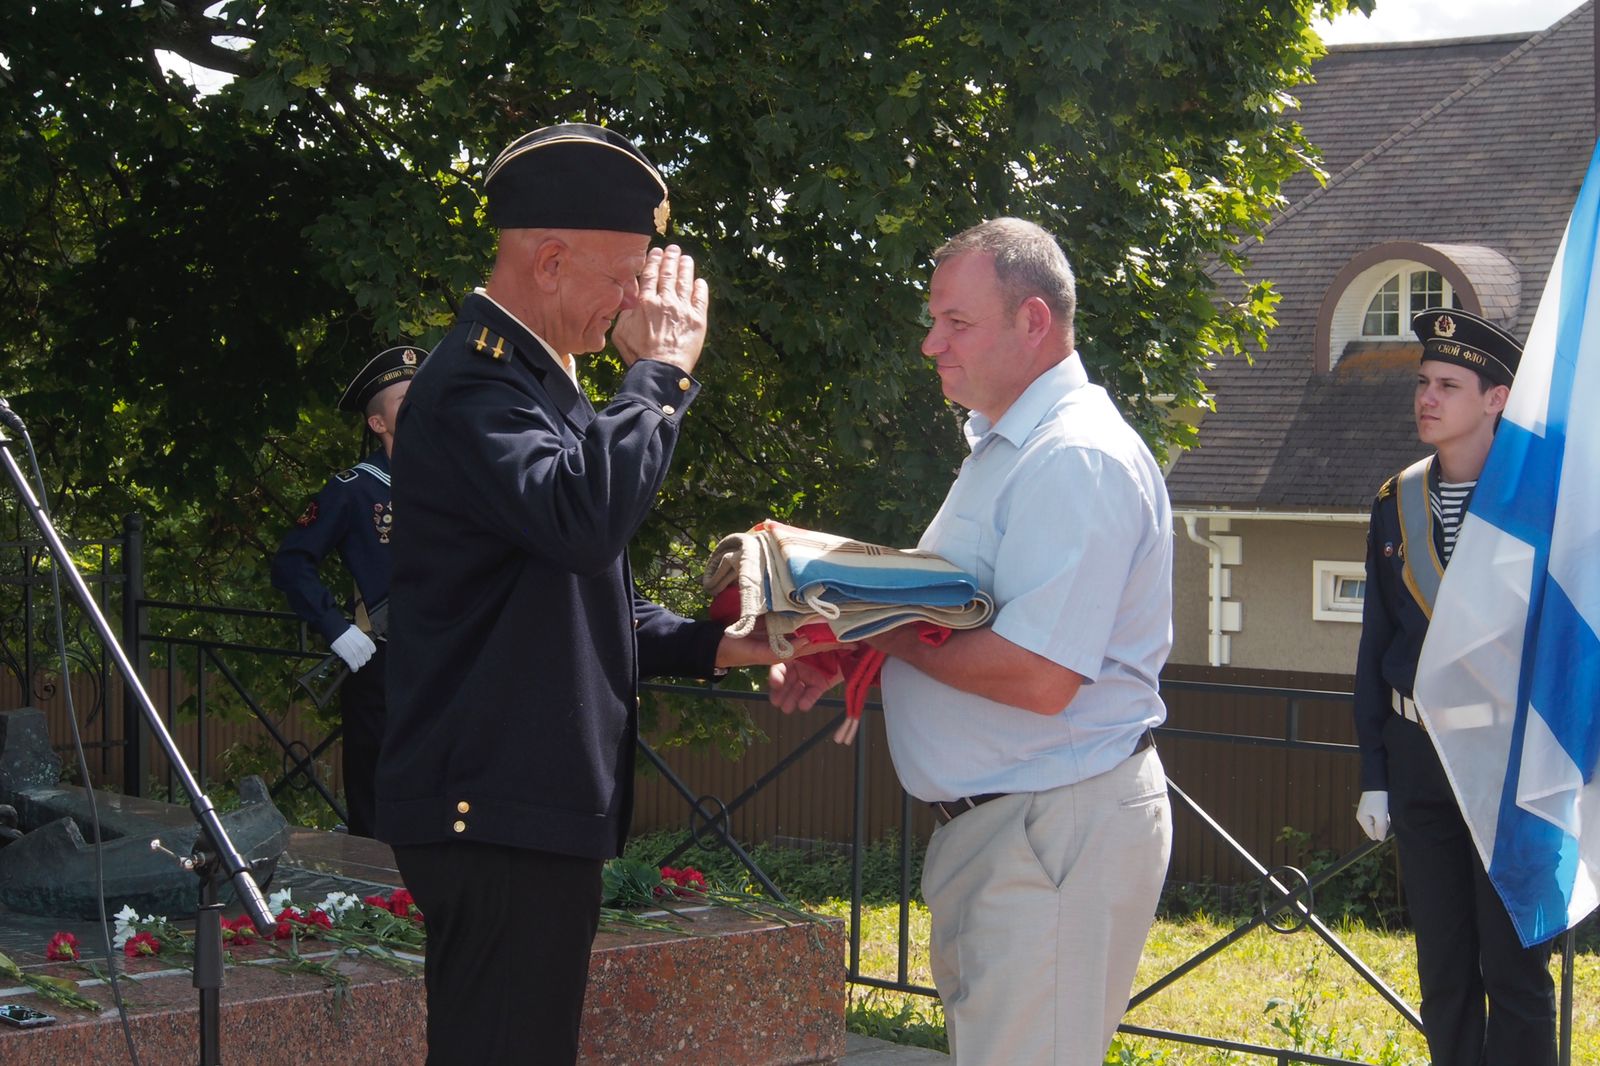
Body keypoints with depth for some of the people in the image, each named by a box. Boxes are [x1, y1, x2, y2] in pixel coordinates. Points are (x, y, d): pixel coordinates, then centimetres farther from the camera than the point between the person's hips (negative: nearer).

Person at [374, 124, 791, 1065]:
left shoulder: (533, 380, 20)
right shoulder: (474, 386, -15)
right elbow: (584, 517, -34)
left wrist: (711, 646, 11)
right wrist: (660, 372, -19)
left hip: (540, 810, 11)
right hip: (497, 815, -11)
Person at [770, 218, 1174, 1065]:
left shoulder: (1077, 459, -18)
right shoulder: (1005, 448, 17)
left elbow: (1038, 676, -26)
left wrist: (881, 634, -14)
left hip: (1056, 828, -11)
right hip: (990, 826, 11)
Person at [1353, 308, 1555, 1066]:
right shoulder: (1396, 505, 7)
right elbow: (1375, 647, 10)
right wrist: (1374, 775, 7)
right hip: (1418, 756, 4)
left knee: (1515, 973, 0)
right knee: (1443, 969, 11)